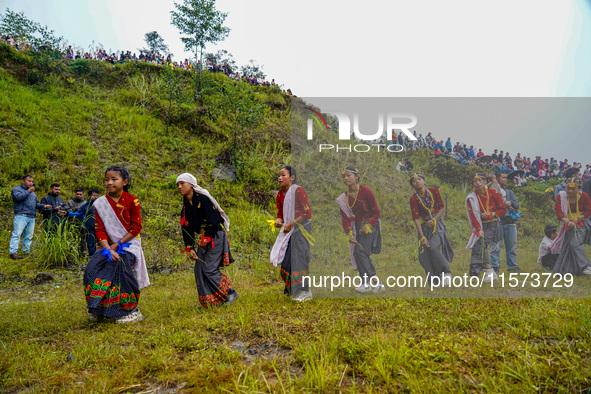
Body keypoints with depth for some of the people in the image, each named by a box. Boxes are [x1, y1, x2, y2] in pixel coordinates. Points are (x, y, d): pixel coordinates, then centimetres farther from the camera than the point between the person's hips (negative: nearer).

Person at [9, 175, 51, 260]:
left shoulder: (33, 193, 27)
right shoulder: (17, 189, 6)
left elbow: (37, 204, 24)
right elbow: (18, 197, -15)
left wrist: (44, 206, 4)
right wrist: (28, 191, -7)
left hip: (31, 218, 7)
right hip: (21, 216, -7)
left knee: (29, 236, 5)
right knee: (17, 234, -12)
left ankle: (27, 252, 9)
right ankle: (13, 252, -14)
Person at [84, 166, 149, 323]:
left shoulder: (132, 201, -6)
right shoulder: (100, 203, 2)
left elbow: (136, 227, -7)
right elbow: (100, 229, -2)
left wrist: (118, 244, -14)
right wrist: (108, 249, -17)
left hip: (129, 244, -4)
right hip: (109, 245, 4)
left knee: (120, 266, -27)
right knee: (93, 268, -16)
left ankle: (130, 310, -13)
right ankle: (97, 309, 4)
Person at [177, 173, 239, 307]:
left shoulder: (203, 199, -14)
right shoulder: (186, 205, 10)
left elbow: (214, 221, -19)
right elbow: (186, 228, 9)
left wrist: (206, 238, -16)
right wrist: (189, 248, 0)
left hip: (216, 237, -8)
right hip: (203, 239, 8)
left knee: (208, 268, -13)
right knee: (199, 269, 3)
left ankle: (230, 292, 2)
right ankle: (209, 300, 13)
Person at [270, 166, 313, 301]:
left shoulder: (298, 190, -15)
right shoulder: (280, 195, 6)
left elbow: (307, 213, -17)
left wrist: (291, 224, -18)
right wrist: (279, 221, -6)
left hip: (301, 228, -7)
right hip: (288, 230, 7)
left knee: (299, 258, -8)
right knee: (285, 259, 9)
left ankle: (302, 293, 3)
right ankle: (290, 288, 27)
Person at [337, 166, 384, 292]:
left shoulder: (366, 191, -12)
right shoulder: (343, 198, 2)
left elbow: (376, 212, -7)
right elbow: (345, 218, -1)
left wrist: (368, 225, -19)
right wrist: (350, 233, -16)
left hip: (370, 224, -6)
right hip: (357, 227, 6)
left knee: (360, 251, -19)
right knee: (356, 253, 1)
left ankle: (375, 282, -17)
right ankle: (367, 283, 6)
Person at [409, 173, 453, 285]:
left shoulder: (434, 191, 0)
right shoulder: (414, 199, -5)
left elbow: (442, 208, 6)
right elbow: (416, 218, -11)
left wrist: (434, 219, -11)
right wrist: (422, 237, -18)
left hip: (437, 223, -1)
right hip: (424, 226, 1)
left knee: (433, 247, -22)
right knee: (425, 252, -5)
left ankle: (446, 273, -11)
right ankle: (434, 279, 8)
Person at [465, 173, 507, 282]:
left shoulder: (493, 193, -5)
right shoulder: (471, 198, -2)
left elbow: (503, 210, 1)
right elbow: (472, 215, -7)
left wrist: (490, 214, -13)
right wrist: (479, 229, -17)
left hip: (493, 224, -3)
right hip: (481, 226, 3)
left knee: (481, 244, -21)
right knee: (476, 246, -3)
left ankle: (489, 271, -13)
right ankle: (474, 273, 3)